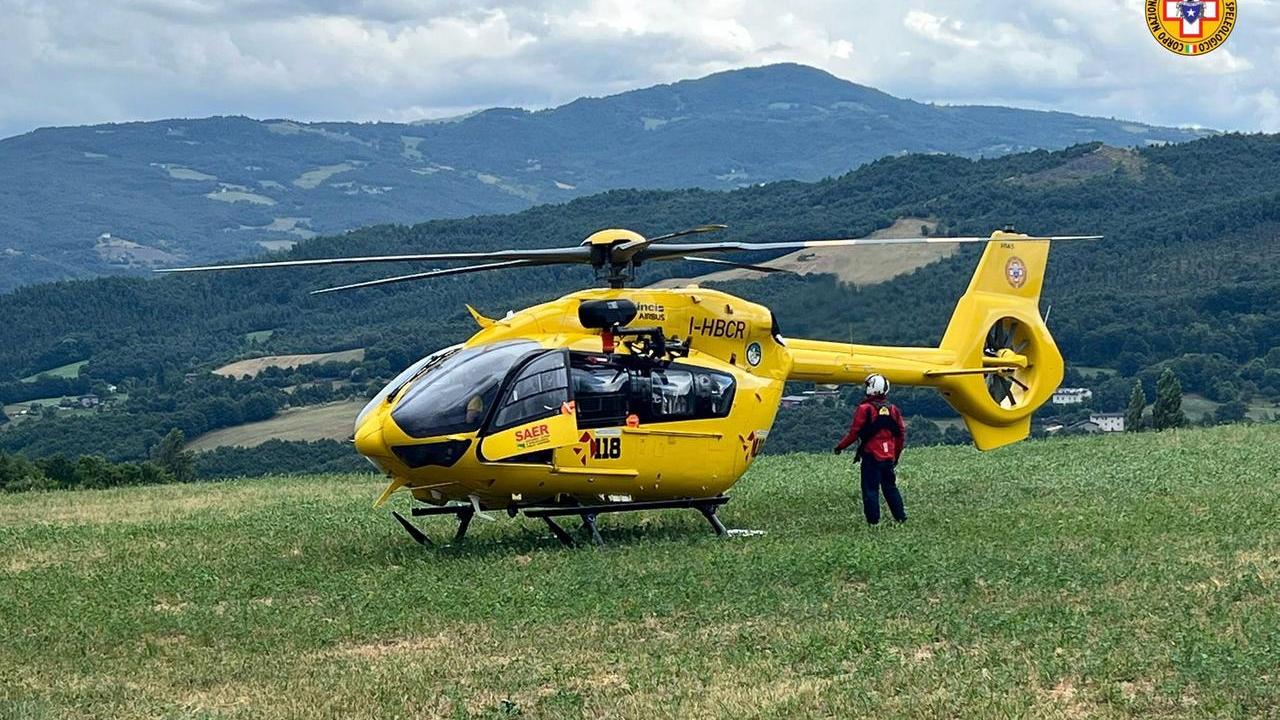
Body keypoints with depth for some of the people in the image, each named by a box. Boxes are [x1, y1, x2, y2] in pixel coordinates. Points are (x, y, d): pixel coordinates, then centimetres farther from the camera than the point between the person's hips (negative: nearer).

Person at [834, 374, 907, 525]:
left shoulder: (865, 409, -11)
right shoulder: (893, 409, 8)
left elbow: (854, 432, -11)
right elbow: (901, 434, 12)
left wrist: (840, 447, 2)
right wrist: (896, 455, 22)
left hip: (871, 457, -6)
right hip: (889, 458, 6)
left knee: (870, 489, -1)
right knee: (890, 487, 16)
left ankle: (873, 521, -3)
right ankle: (901, 517, 16)